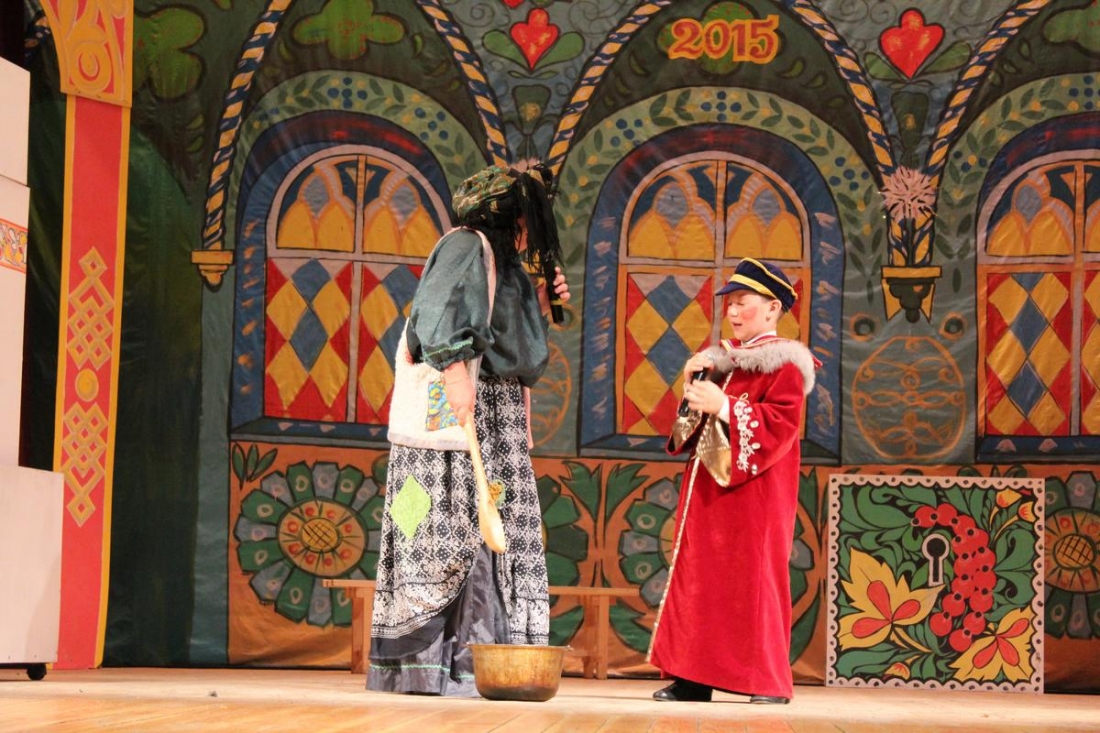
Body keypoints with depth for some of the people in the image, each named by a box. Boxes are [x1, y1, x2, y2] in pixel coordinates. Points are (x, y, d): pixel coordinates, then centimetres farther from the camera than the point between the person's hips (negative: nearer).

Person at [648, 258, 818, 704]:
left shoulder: (783, 364, -7)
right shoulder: (723, 361, 18)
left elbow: (781, 423, -20)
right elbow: (696, 425, 23)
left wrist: (723, 407, -22)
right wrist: (693, 387, 5)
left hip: (753, 496, -8)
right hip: (709, 491, 8)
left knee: (753, 580, -6)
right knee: (700, 577, 5)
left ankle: (769, 682, -1)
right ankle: (693, 676, 7)